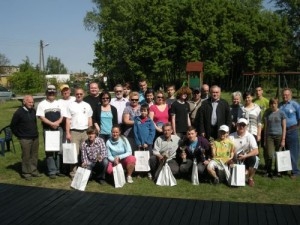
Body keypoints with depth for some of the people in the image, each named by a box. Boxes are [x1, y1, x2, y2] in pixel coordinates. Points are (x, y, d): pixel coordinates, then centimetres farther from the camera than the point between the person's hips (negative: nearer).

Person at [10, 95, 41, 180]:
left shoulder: (33, 111, 6)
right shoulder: (19, 112, -9)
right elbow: (13, 126, -4)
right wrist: (19, 135, 0)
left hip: (35, 137, 5)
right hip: (25, 139, -5)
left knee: (35, 155, 10)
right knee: (26, 156, -1)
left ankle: (34, 171, 23)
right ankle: (26, 173, 10)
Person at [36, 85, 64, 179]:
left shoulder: (59, 103, 12)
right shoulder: (42, 104, 1)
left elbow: (63, 116, 9)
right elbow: (41, 117, -7)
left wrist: (57, 122, -10)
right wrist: (51, 123, -17)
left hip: (59, 129, 3)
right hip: (47, 129, -3)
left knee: (59, 150, 6)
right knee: (49, 151, -2)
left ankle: (58, 169, 14)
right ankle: (52, 171, 3)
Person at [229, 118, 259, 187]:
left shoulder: (250, 136, -10)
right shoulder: (231, 136, -7)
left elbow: (256, 151, -18)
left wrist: (244, 156, -29)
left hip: (246, 159, -1)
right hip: (235, 160, 1)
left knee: (254, 158, -30)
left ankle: (250, 178, -7)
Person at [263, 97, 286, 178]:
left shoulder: (281, 113, -1)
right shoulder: (267, 113, 5)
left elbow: (284, 127, 0)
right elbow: (265, 126, 8)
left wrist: (283, 139, -4)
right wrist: (265, 139, 7)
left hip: (279, 136, -1)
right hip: (269, 136, 1)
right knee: (270, 155, -5)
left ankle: (277, 171, 20)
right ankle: (268, 171, 11)